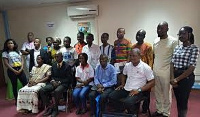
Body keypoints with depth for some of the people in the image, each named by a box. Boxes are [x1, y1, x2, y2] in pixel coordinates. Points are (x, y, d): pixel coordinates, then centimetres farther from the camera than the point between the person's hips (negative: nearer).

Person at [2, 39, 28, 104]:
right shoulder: (5, 53, 0)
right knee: (14, 86, 5)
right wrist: (14, 71, -13)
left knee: (26, 83, -1)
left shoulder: (17, 51, 12)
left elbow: (22, 60, 8)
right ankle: (16, 100, 16)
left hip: (20, 69, 3)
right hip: (12, 70, -3)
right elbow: (6, 64, -7)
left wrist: (21, 68, -7)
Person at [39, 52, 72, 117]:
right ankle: (48, 107, -4)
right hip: (54, 82, 6)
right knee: (42, 90, -17)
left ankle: (55, 109, -15)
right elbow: (52, 76, 18)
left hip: (63, 83, -5)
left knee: (57, 91, -37)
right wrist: (53, 81, -5)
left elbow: (68, 79, -6)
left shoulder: (67, 66, -3)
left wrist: (59, 82, -16)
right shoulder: (53, 65, 14)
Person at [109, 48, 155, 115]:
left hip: (137, 91, -6)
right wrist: (122, 84, 9)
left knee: (128, 102, -32)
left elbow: (152, 82, -10)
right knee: (111, 97, -8)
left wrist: (139, 90, -17)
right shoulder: (127, 65, 6)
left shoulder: (146, 67, -11)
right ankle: (122, 111, 11)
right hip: (126, 89, 6)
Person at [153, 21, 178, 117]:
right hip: (155, 72, 5)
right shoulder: (156, 40, 7)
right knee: (157, 93, 15)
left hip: (166, 73, -5)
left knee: (166, 94, 9)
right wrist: (152, 68, 11)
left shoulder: (173, 41, -10)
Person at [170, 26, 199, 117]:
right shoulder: (177, 48, 7)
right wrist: (172, 78, -8)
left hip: (186, 77, -5)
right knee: (178, 100, 17)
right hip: (175, 76, 5)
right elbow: (172, 63, 4)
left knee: (183, 101, 8)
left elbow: (191, 68, -16)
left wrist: (177, 79, -14)